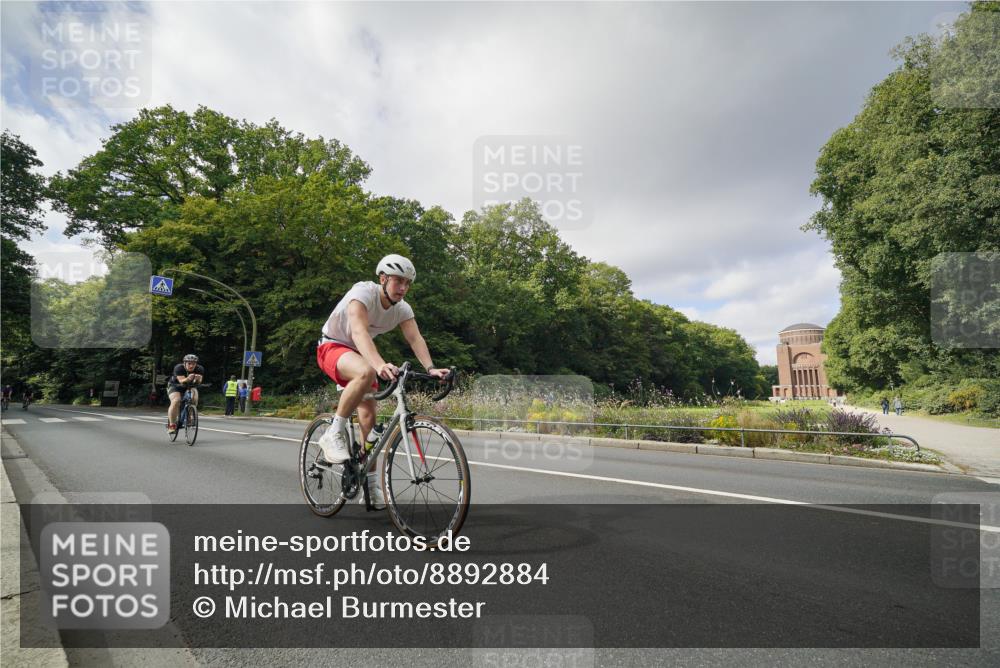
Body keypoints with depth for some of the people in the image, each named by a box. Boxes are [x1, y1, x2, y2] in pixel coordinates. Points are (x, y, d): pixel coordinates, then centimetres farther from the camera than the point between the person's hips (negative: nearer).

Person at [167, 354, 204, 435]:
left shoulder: (200, 369, -21)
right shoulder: (178, 368, -27)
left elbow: (199, 381, -34)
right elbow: (182, 381, -39)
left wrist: (197, 379, -57)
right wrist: (187, 379, -60)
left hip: (190, 386, 2)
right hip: (175, 386, -2)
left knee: (194, 399, -28)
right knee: (176, 401, -27)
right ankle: (172, 425, -16)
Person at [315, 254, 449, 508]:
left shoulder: (402, 309, -8)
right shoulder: (363, 292, -27)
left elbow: (416, 339, -20)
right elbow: (359, 332, -43)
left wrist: (430, 368, -39)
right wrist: (380, 364, -60)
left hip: (359, 353, 6)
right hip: (332, 347, -6)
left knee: (368, 416, -2)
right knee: (366, 373, -39)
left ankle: (369, 484, 9)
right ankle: (334, 433, -23)